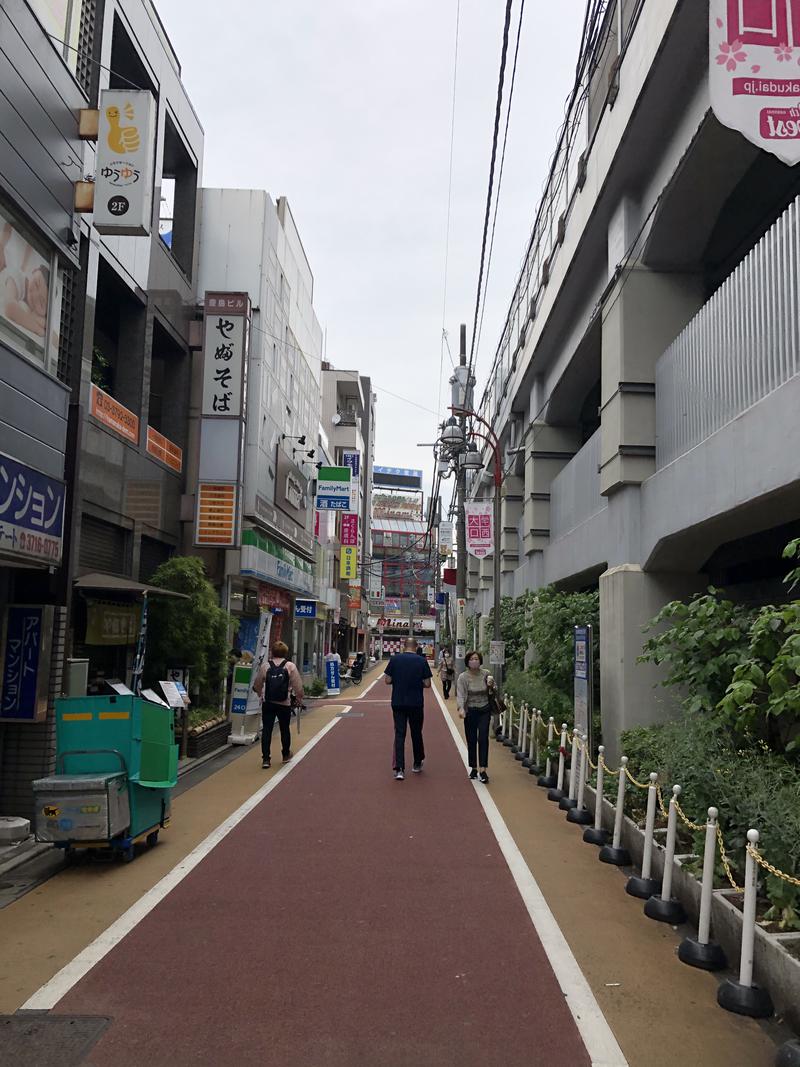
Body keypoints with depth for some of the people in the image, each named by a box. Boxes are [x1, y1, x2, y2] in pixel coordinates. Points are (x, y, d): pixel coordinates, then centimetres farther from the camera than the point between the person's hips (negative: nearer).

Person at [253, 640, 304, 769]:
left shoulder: (265, 665, -2)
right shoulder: (290, 666, -6)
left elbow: (257, 685, 7)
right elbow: (297, 685, -6)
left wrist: (260, 694, 27)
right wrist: (300, 697, 11)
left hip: (267, 703, 0)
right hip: (284, 703, 0)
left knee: (266, 730, 5)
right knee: (285, 729, 16)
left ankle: (266, 758, 1)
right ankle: (286, 755, 31)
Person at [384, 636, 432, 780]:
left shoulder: (394, 659, -3)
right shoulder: (421, 661, -5)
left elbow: (387, 680, -3)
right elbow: (427, 684, -5)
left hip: (398, 703, 0)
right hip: (416, 703, 0)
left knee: (399, 734, 2)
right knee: (416, 733, 16)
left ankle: (399, 768, -8)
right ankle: (417, 764, 30)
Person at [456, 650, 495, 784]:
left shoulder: (485, 674, 1)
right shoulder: (463, 677, -7)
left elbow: (492, 692, 15)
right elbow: (460, 694, -18)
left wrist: (491, 685, -9)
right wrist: (461, 708, -35)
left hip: (484, 711, 1)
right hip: (470, 712, -1)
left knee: (483, 739, -9)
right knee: (471, 741, 5)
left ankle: (483, 770, -8)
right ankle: (473, 768, 21)